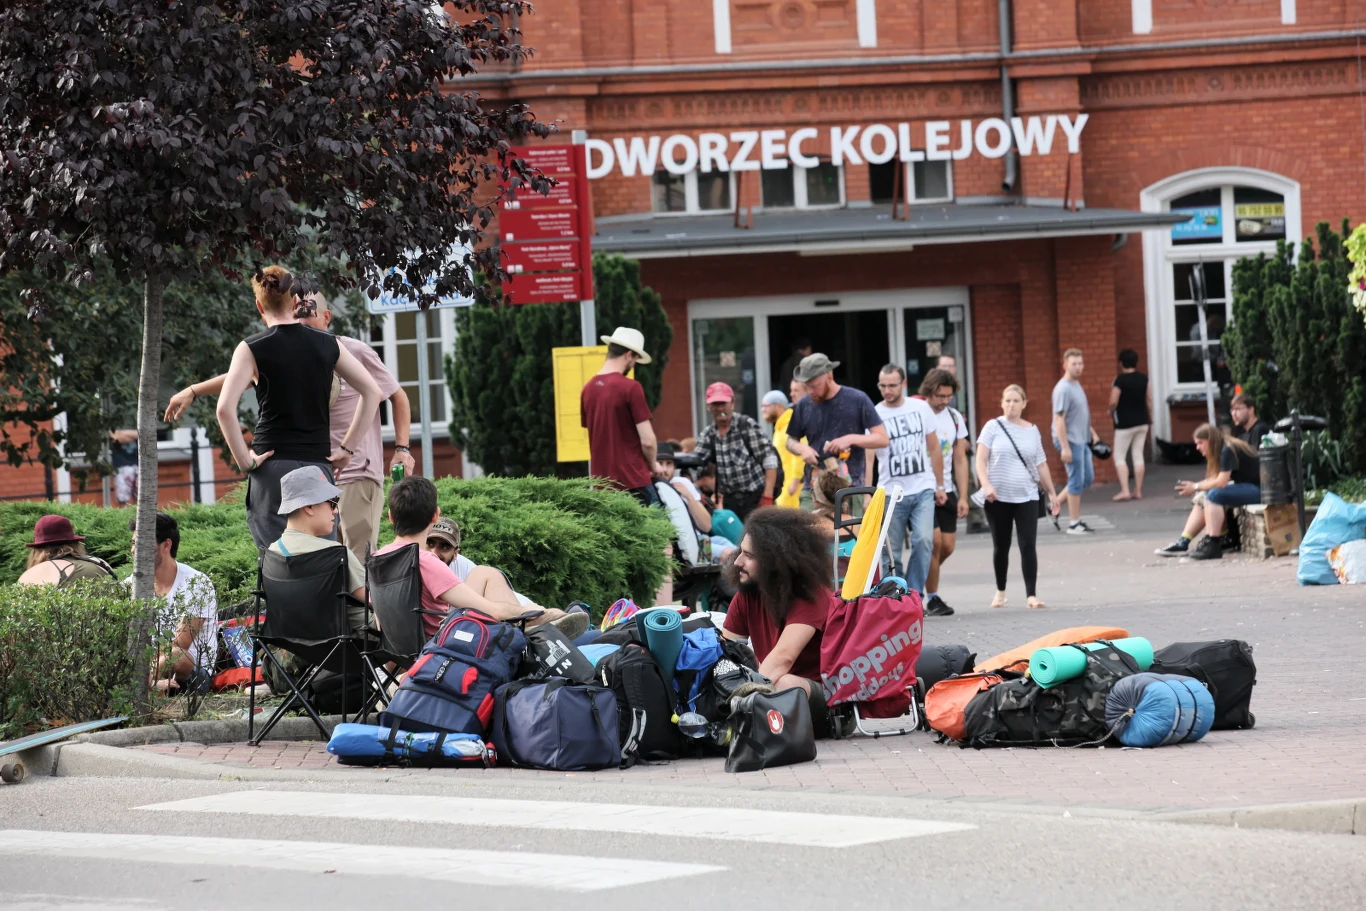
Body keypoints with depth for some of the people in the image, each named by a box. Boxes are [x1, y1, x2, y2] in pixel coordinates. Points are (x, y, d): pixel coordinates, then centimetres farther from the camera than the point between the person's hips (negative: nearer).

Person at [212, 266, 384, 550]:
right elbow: (372, 392, 10)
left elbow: (225, 408, -15)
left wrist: (244, 460, -6)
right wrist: (347, 448, 11)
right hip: (319, 465, 3)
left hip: (273, 467, -3)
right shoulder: (327, 344, 7)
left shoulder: (252, 349, -3)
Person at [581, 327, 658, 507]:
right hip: (633, 481, -6)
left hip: (601, 481, 6)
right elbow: (647, 440, -12)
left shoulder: (588, 389, 7)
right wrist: (652, 465, 7)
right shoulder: (630, 388, -11)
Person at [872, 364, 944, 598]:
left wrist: (940, 486, 10)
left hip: (923, 490, 1)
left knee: (923, 540, -15)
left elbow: (934, 449, 12)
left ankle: (914, 593, -7)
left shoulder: (921, 408, 4)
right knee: (891, 552, 2)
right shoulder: (875, 414, -4)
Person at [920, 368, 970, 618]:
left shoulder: (954, 417, 9)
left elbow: (960, 460, 13)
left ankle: (919, 582, 26)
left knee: (948, 546, 3)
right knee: (934, 541, -13)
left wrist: (963, 497, 6)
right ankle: (932, 598, -2)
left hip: (946, 491, 6)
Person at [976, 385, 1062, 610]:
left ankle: (1031, 595, -9)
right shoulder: (993, 427, 1)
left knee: (1028, 546, -8)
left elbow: (1041, 464, 16)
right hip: (998, 498, -1)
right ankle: (1000, 592, 25)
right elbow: (981, 460, -4)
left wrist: (1052, 493, 15)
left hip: (1027, 498, 1)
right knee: (1001, 547, 8)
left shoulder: (1032, 431, 10)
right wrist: (986, 485, -18)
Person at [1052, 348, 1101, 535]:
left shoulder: (1077, 385, 13)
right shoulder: (1063, 389, -17)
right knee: (1077, 481, -4)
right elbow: (1059, 419, -20)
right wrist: (1065, 447, -23)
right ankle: (1074, 523, 4)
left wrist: (1093, 434, 21)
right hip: (1070, 441, -10)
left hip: (1082, 440, 10)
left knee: (1088, 478, 14)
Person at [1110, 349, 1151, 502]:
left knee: (1119, 456, 1)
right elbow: (1149, 400, 8)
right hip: (1142, 422, 6)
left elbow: (1113, 402, -19)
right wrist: (1149, 417, 19)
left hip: (1125, 423, -6)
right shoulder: (1143, 378, 2)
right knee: (1138, 455, 9)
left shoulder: (1120, 380, -16)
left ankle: (1124, 490, -8)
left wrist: (1112, 410, 2)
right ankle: (1138, 491, 10)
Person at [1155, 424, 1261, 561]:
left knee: (1213, 495, -25)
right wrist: (1194, 486, -5)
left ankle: (1213, 545, -26)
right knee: (1202, 498, 5)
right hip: (1244, 488, 10)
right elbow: (1215, 480, 8)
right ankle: (1183, 543, 0)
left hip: (1255, 489, -10)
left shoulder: (1228, 451, -17)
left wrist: (1196, 487, -11)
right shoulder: (1223, 450, 12)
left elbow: (1221, 482, -22)